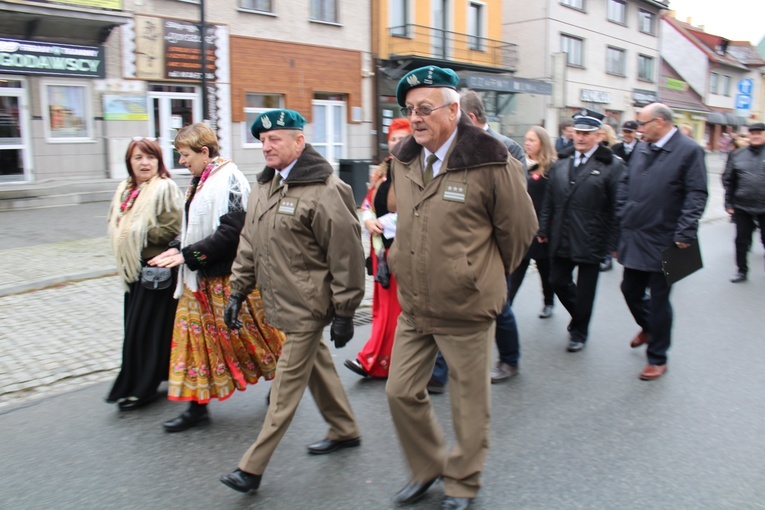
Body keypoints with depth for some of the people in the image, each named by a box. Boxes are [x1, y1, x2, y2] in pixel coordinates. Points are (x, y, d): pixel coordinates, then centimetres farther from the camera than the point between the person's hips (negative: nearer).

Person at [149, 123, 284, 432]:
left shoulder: (228, 180, -16)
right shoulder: (200, 181, 12)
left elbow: (231, 232, -24)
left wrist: (187, 255, -21)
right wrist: (177, 248, 2)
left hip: (227, 277, -9)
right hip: (200, 278, 9)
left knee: (245, 334, 4)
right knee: (197, 336, 10)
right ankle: (198, 406, 20)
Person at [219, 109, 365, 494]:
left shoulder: (323, 191, -18)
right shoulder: (265, 186, 10)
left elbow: (346, 256, -18)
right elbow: (249, 244, 15)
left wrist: (344, 312, -16)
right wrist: (238, 292, 12)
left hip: (308, 306, -9)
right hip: (283, 302, 9)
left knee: (287, 385, 1)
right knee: (316, 367, 21)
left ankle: (252, 467, 11)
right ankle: (345, 431, 40)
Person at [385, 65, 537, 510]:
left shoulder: (489, 162, -16)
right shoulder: (403, 160, 3)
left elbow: (520, 229, -4)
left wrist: (487, 275, 8)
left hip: (467, 309, -5)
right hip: (414, 307, 6)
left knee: (469, 402, 10)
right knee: (402, 391, 11)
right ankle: (427, 468, 37)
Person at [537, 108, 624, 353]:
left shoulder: (611, 166, -8)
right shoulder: (560, 166, 9)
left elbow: (617, 208, -10)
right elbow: (549, 202, 12)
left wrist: (613, 243, -13)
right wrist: (544, 230, 9)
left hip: (591, 241, -5)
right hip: (561, 240, 5)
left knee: (585, 290, 7)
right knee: (558, 281, 13)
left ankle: (579, 332, 27)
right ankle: (578, 318, 40)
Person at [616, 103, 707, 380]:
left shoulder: (689, 150, -10)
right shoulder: (642, 149, 10)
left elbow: (696, 196, -14)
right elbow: (626, 186, 15)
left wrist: (684, 235, -20)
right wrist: (623, 220, 7)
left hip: (663, 242, -6)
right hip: (634, 239, 6)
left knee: (658, 299, 4)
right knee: (630, 290, 17)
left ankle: (657, 359, 20)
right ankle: (648, 327, 47)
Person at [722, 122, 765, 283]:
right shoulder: (737, 155, 3)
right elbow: (728, 180, 6)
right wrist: (729, 203, 2)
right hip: (742, 207, 2)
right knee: (741, 240, 8)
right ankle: (742, 271, 21)